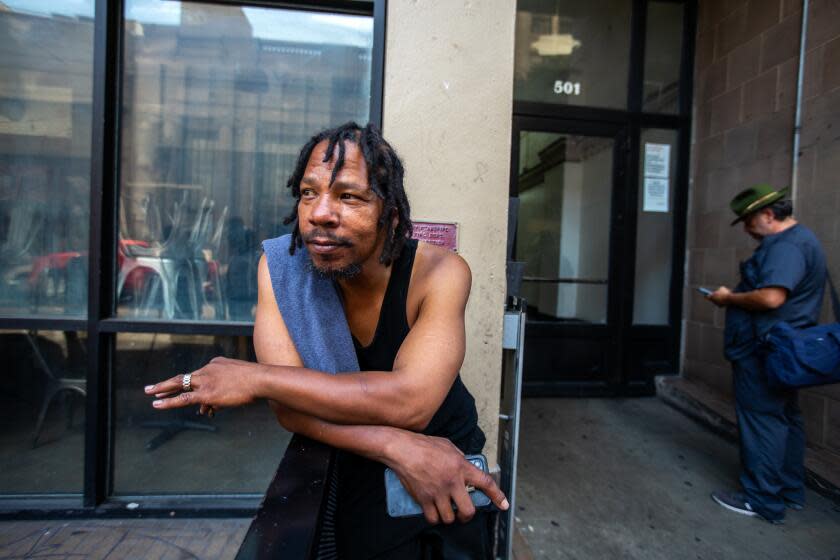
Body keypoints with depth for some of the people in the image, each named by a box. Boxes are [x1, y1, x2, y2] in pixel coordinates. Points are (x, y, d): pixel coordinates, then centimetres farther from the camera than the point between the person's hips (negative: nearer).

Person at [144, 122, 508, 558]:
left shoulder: (438, 273, -25)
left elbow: (409, 400, -38)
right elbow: (288, 407, -25)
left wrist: (254, 378, -32)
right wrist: (397, 447, -38)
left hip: (454, 456, 1)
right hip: (365, 470, 0)